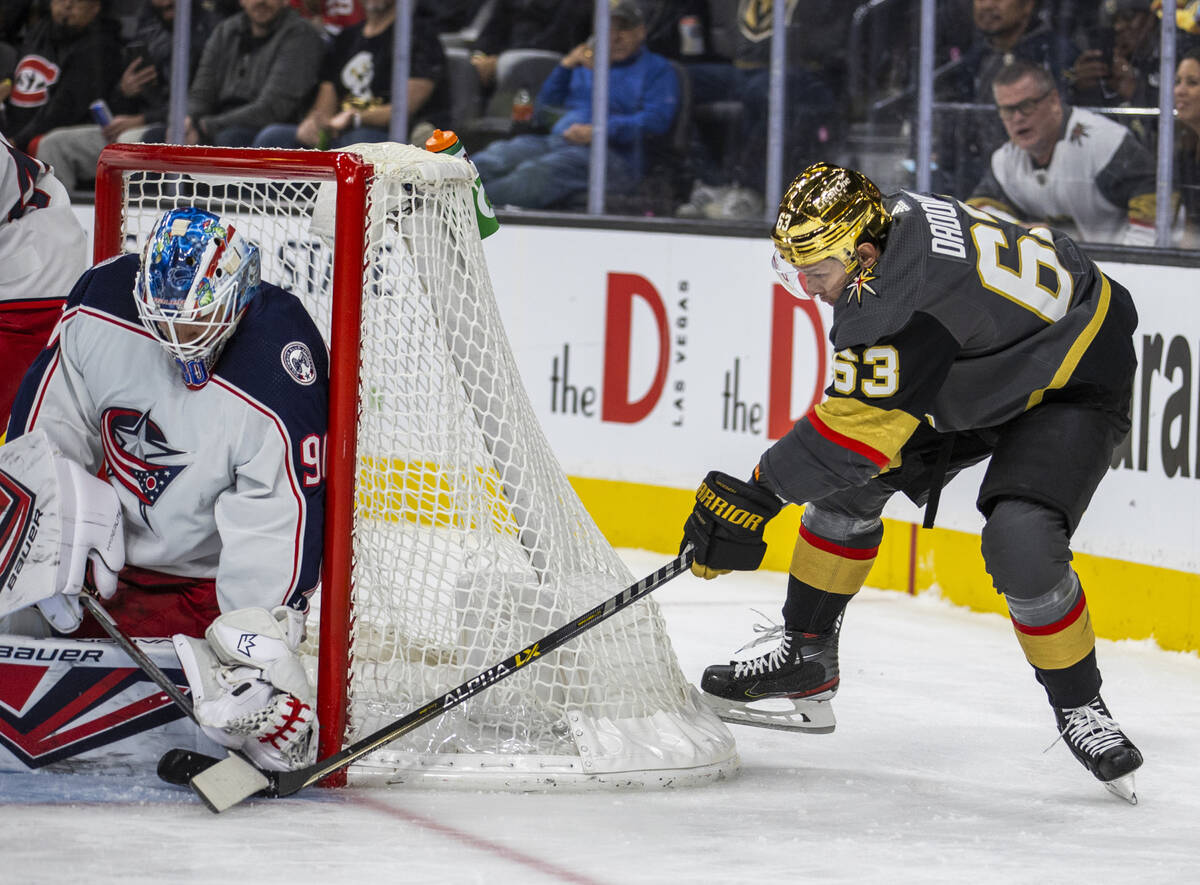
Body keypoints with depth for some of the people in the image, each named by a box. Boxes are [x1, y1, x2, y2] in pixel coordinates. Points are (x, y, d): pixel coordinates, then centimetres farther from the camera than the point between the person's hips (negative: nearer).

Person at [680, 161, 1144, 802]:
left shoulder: (909, 307, -38)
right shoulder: (896, 216, -11)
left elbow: (858, 428, -35)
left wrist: (757, 492, -27)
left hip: (1076, 384, -10)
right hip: (981, 371, 10)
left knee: (1021, 545, -27)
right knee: (847, 481, 1)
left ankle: (1079, 707, -5)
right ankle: (806, 661, 11)